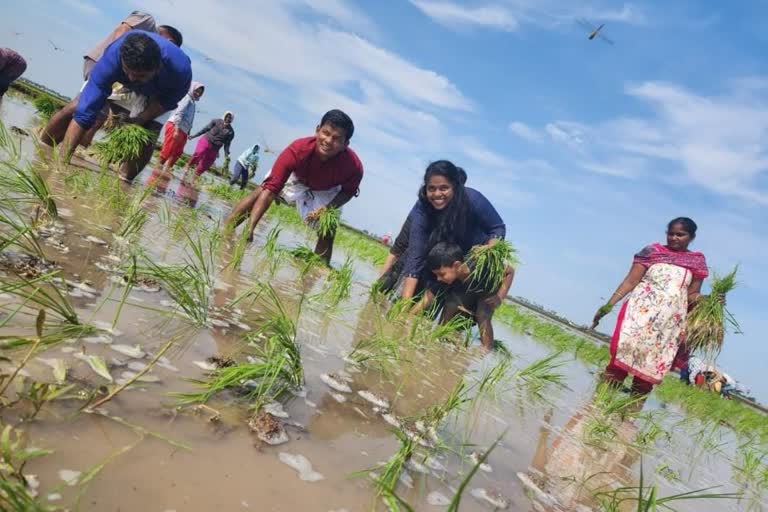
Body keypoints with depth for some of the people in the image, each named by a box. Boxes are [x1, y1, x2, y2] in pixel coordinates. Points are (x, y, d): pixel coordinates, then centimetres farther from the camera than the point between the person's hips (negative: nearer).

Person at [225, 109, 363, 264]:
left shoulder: (354, 165, -40)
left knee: (328, 232, -6)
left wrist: (328, 208, -35)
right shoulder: (297, 150, -44)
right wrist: (250, 228, -53)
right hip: (295, 177, 0)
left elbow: (349, 191, -16)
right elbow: (269, 190, -45)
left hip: (325, 192, 1)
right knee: (259, 193, -15)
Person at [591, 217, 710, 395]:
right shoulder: (653, 251, 4)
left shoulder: (697, 261, 11)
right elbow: (630, 281, -1)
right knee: (621, 360, -9)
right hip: (641, 312, -2)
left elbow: (693, 295, 12)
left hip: (670, 324, 3)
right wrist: (609, 305, -9)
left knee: (651, 370, 3)